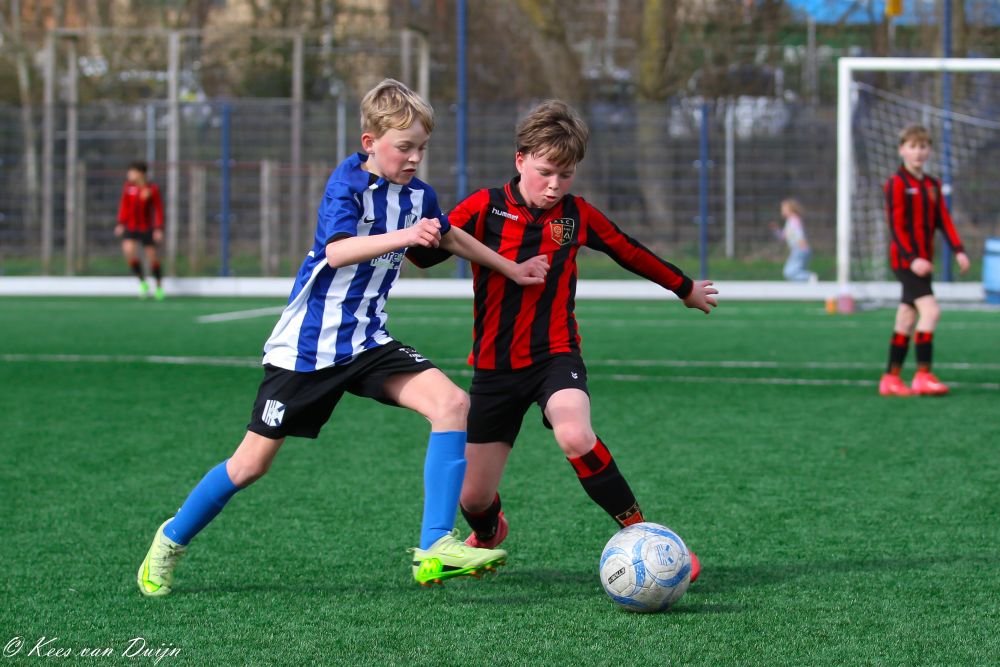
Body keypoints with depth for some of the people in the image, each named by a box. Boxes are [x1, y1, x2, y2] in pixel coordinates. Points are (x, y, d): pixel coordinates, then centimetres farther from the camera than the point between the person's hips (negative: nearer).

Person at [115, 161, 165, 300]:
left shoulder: (153, 189, -10)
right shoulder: (128, 187, -1)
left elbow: (158, 210, -6)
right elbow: (124, 206, 8)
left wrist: (159, 229, -11)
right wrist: (121, 223, 2)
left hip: (146, 228, -2)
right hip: (130, 227, 2)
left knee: (152, 256, 2)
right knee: (128, 250, -20)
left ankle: (159, 287, 24)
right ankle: (142, 282, -2)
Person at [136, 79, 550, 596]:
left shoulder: (417, 196, 4)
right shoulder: (349, 182, -16)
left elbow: (449, 237, 27)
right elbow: (337, 251, -33)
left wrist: (511, 268, 34)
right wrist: (403, 237, -45)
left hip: (366, 340, 6)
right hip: (307, 344, -6)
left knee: (451, 403, -18)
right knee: (252, 463, 0)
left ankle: (435, 547, -20)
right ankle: (172, 539, 26)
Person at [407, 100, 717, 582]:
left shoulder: (577, 216, 0)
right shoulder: (487, 208, -6)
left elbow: (630, 253, 16)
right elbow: (425, 253, -8)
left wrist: (686, 289, 28)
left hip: (555, 355, -1)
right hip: (494, 364, 1)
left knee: (575, 436, -35)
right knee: (473, 497, 4)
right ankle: (487, 534, 43)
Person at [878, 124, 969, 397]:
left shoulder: (933, 185, 15)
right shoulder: (897, 183, -7)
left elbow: (943, 220, 10)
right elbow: (896, 225, -13)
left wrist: (958, 250, -5)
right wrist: (912, 258, -22)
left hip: (922, 261, 7)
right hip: (905, 259, -7)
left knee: (907, 321, 9)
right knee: (930, 310, -19)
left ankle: (891, 378, 14)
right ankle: (923, 375, -18)